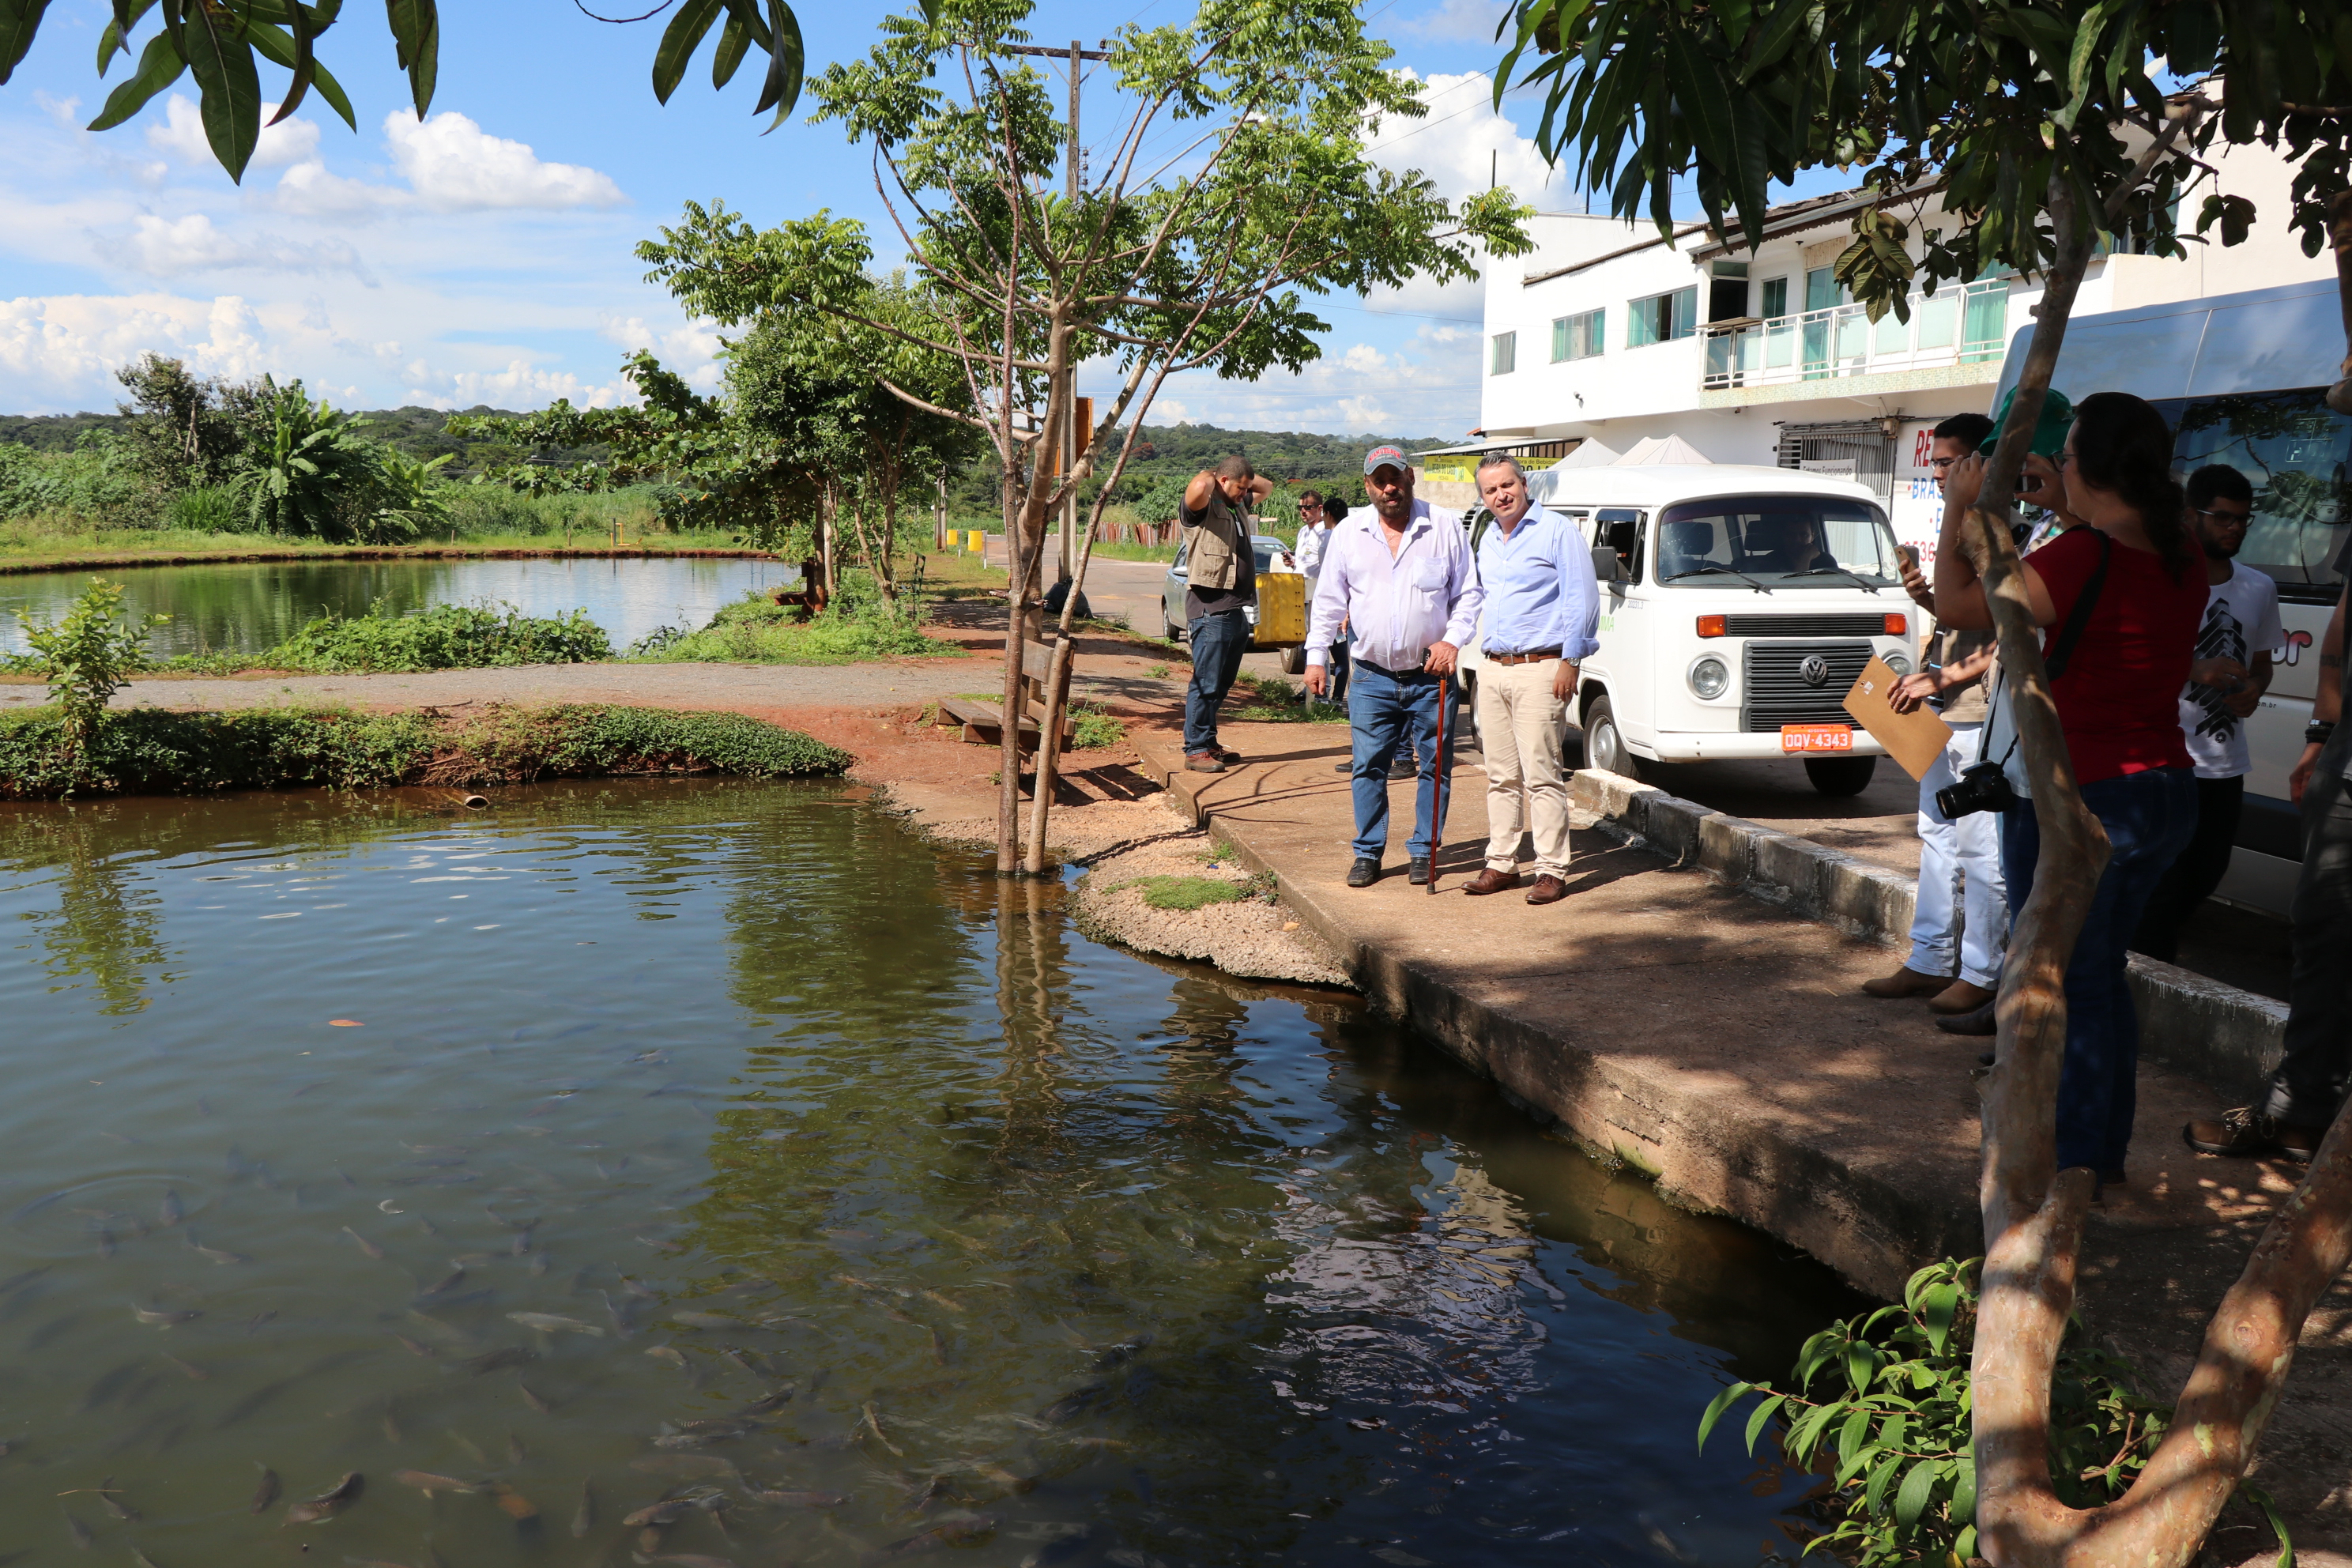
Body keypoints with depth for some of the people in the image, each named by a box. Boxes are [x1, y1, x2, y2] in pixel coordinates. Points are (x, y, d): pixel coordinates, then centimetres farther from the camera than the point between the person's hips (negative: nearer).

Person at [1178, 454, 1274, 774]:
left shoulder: (1238, 505, 18)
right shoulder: (1202, 507, -9)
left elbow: (1266, 487, 35)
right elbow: (1198, 487, -32)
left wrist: (1245, 478, 17)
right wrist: (1210, 475, -10)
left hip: (1237, 610, 9)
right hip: (1211, 609, -9)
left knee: (1221, 684, 13)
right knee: (1206, 684, -7)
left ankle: (1209, 744, 20)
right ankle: (1196, 750, -2)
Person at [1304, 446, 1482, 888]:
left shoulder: (1445, 527, 1)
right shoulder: (1348, 534, 6)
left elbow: (1469, 593, 5)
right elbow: (1329, 601, 10)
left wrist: (1452, 640, -9)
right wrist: (1317, 656, 5)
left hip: (1431, 676, -1)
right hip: (1372, 677, 1)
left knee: (1435, 765, 4)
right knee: (1368, 767, 3)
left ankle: (1423, 850, 17)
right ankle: (1368, 852, 15)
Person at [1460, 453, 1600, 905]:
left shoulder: (1558, 531, -5)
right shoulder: (1487, 540, 17)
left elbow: (1583, 598, -9)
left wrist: (1569, 661, -14)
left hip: (1539, 668, -7)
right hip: (1491, 669, 7)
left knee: (1541, 774, -8)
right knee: (1501, 776, 9)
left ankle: (1552, 870, -2)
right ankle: (1501, 863, 16)